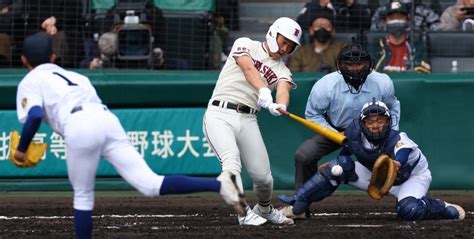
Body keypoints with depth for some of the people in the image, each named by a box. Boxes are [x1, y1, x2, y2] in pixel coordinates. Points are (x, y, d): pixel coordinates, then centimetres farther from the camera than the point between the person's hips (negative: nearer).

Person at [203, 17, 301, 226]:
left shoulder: (282, 71, 14)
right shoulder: (245, 45, 7)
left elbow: (283, 88, -9)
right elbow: (248, 68, -14)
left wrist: (280, 106, -34)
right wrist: (264, 91, -33)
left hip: (248, 120, 4)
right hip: (219, 114, -4)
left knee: (263, 176, 0)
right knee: (231, 159, -28)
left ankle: (264, 209, 30)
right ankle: (244, 213, -32)